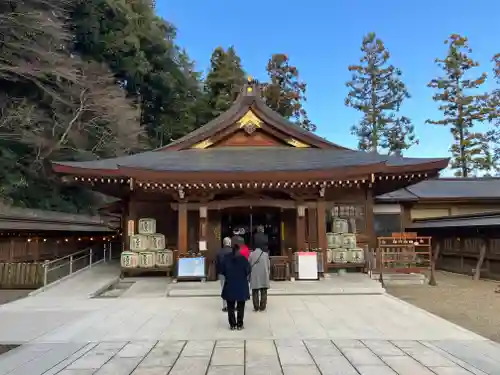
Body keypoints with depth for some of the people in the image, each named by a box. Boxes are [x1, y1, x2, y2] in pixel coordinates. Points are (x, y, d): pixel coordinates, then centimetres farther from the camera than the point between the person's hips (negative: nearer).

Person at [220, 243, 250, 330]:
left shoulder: (226, 258, -6)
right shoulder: (243, 258, -12)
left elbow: (222, 271, -1)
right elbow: (248, 271, -9)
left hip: (229, 285, 1)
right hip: (242, 285, -1)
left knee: (230, 306, 12)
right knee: (240, 306, 11)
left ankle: (232, 324, 14)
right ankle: (239, 324, 13)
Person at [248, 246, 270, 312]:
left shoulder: (251, 254, 1)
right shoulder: (265, 254, 5)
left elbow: (249, 265, 3)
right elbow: (268, 266, 7)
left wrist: (249, 275, 15)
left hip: (254, 276, -1)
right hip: (264, 275, 1)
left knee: (255, 292, 7)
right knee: (263, 292, 7)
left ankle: (256, 307, 8)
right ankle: (262, 307, 7)